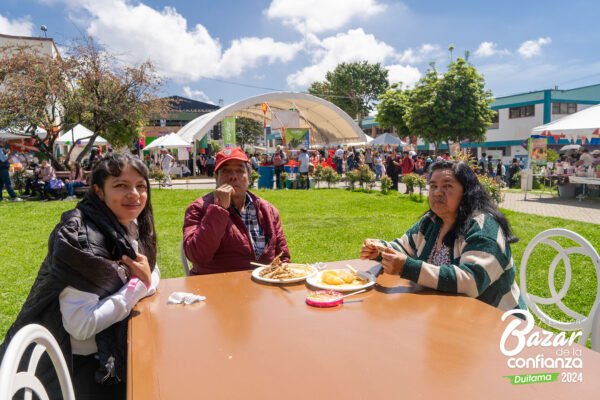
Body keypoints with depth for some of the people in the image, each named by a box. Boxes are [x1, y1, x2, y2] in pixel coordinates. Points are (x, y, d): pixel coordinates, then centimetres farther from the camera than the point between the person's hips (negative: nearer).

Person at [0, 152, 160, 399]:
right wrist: (138, 285, -21)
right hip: (79, 364, -7)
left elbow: (153, 274, 9)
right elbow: (80, 325, -29)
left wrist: (147, 277, -13)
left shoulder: (131, 227, -1)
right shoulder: (81, 238, -25)